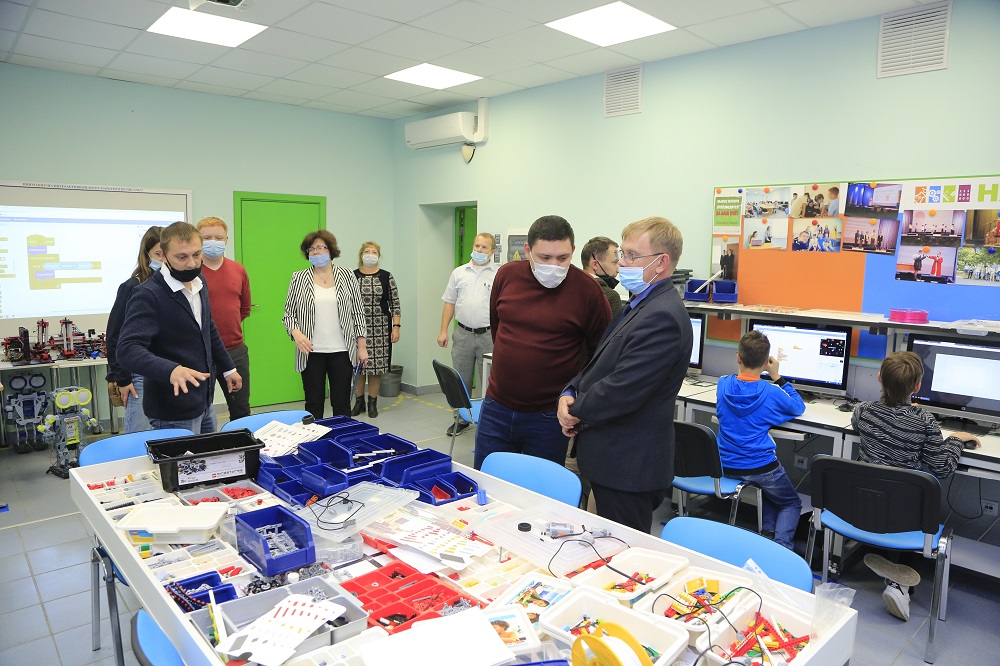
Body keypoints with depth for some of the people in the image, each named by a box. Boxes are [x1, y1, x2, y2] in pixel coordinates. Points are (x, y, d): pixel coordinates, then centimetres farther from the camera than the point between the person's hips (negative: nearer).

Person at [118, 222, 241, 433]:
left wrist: (228, 367, 24)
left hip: (204, 403, 8)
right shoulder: (147, 295, -19)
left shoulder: (199, 284, 6)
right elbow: (128, 350, -28)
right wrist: (171, 370, -44)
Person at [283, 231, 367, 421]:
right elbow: (289, 313, 6)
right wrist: (296, 333, -14)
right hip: (311, 352, 0)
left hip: (342, 351, 0)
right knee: (313, 403, 7)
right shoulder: (298, 279, 4)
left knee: (342, 404, 6)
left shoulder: (347, 276, 4)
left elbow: (358, 313, 4)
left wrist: (362, 346, 1)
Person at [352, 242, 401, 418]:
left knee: (377, 364, 3)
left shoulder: (387, 277, 3)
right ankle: (359, 401, 21)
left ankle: (373, 403, 17)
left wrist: (396, 327, -4)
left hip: (380, 329, 0)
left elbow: (395, 304, 2)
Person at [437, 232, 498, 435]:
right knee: (461, 381, 11)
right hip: (462, 334, 3)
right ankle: (461, 419, 24)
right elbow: (449, 303, 10)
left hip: (489, 336, -3)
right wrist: (443, 331, 4)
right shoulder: (459, 273, 9)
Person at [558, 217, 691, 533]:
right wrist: (570, 393, -2)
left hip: (629, 466, -10)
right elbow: (599, 362, 16)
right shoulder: (640, 305, 12)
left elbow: (622, 391, -26)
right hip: (614, 459, 10)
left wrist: (576, 410, -9)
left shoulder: (662, 317, -22)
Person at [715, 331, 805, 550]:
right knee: (792, 503, 23)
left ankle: (768, 533, 17)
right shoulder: (771, 393, -15)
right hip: (760, 467, -4)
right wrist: (777, 377, 6)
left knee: (769, 486, 35)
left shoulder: (723, 384, -6)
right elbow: (798, 407, 7)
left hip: (727, 466, 4)